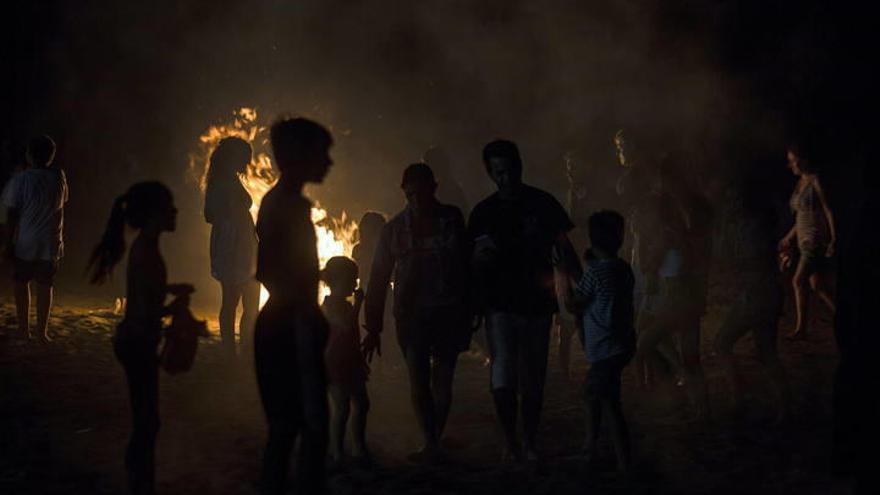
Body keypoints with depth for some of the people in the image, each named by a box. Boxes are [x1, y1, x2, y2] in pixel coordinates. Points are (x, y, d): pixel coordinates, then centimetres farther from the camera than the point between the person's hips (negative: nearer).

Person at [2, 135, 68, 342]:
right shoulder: (58, 177, -4)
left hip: (24, 243, -2)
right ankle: (42, 331, 9)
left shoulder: (20, 180, -13)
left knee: (21, 285, 12)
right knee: (45, 286, 9)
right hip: (51, 244, 2)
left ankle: (24, 330, 14)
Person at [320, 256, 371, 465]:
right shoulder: (329, 305, -14)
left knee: (361, 404, 10)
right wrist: (358, 303, -24)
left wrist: (361, 362, 23)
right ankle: (336, 449, 4)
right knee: (341, 407, -7)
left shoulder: (345, 305, 15)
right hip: (334, 364, -9)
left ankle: (358, 446, 20)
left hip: (349, 363, 9)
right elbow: (347, 326, -30)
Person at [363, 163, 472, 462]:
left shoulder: (453, 219, 2)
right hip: (411, 314, 0)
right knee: (418, 379, -10)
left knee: (442, 381, 4)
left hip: (449, 312, 0)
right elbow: (378, 280, 5)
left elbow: (466, 262, 7)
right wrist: (373, 328, 2)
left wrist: (469, 309, 6)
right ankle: (432, 446, -11)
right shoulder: (394, 229, 3)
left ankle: (433, 443, 14)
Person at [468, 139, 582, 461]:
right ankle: (510, 442, 0)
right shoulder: (483, 212, 6)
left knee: (533, 379, 6)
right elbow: (475, 265, 9)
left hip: (537, 303, 0)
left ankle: (530, 444, 17)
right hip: (500, 304, 0)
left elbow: (565, 250, 7)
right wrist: (482, 256, -14)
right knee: (503, 377, -12)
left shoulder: (542, 203, 5)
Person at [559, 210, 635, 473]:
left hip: (606, 350, -9)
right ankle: (590, 446, 33)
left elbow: (573, 305, -6)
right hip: (622, 345, 9)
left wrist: (563, 274, 4)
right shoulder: (624, 268, 7)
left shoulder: (595, 271, -16)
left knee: (610, 404, -5)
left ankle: (625, 466, -4)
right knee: (592, 390, 23)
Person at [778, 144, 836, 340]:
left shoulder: (816, 181, -10)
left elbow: (828, 210, -13)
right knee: (818, 286, 10)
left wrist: (834, 239, -18)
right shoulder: (800, 183, 15)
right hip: (805, 239, 9)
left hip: (817, 238, -9)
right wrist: (789, 238, 22)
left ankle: (801, 328, -11)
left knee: (799, 281, -14)